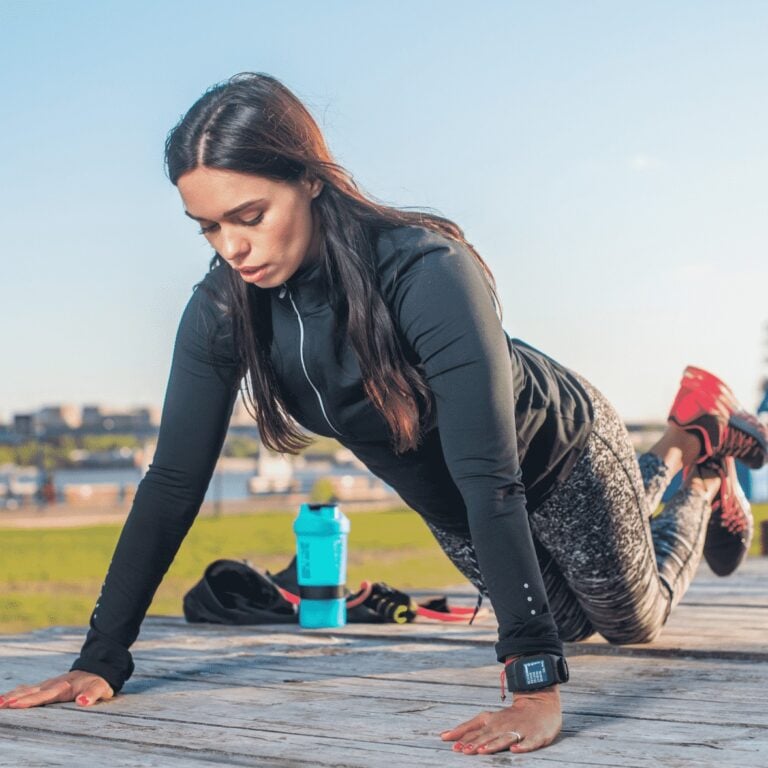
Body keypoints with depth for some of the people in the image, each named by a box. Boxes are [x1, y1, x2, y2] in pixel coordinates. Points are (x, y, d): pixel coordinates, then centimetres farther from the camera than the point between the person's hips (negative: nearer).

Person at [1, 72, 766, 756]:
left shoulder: (427, 270, -42)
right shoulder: (222, 306, -26)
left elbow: (491, 475, -47)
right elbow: (174, 481, -22)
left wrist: (534, 685, -53)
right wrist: (101, 657, -25)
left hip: (555, 453, -5)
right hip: (447, 504, 5)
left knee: (634, 620, 19)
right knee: (570, 624, 27)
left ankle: (695, 437, 39)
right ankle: (665, 467, 51)